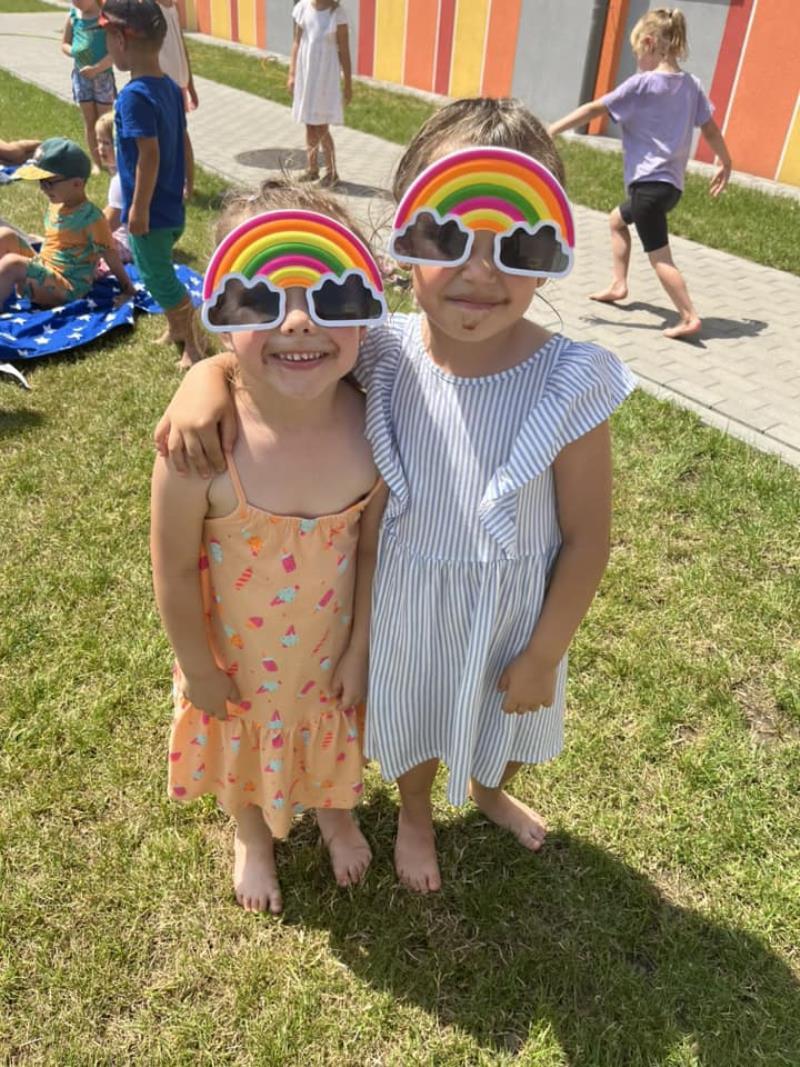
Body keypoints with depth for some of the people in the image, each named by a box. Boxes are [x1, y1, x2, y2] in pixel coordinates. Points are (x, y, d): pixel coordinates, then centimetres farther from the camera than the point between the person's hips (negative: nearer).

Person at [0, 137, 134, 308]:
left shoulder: (90, 217, -17)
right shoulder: (55, 204, 9)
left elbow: (110, 255, -13)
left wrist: (127, 290, -9)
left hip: (67, 288, -9)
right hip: (45, 276, 9)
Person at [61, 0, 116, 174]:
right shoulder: (73, 15, 2)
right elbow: (64, 44, 11)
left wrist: (97, 68, -21)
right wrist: (74, 52, -10)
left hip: (102, 74, -4)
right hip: (81, 74, 4)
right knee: (89, 121, 9)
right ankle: (96, 162, 17)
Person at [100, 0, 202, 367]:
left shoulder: (134, 95, -22)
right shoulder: (169, 86, 4)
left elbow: (149, 153, -25)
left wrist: (139, 207, -21)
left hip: (150, 210, -9)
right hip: (171, 205, 9)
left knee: (157, 277, 2)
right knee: (159, 272, 22)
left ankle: (193, 343, 9)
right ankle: (176, 328, 37)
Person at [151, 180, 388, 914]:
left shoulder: (372, 426, -25)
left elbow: (372, 547, -11)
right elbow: (174, 570, -19)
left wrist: (359, 650, -2)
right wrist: (199, 668, -7)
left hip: (332, 643, 2)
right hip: (238, 651, -1)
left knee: (333, 732, 30)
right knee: (243, 742, 28)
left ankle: (335, 813, 66)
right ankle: (252, 835, 63)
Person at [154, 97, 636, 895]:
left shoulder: (569, 384, -28)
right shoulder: (383, 353, -22)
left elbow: (587, 538, -18)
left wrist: (543, 653, -11)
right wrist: (208, 374, -27)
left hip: (517, 607, 0)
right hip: (409, 600, 1)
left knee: (507, 719, 30)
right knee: (416, 719, 29)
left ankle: (490, 790, 68)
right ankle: (416, 815, 64)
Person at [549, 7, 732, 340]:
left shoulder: (642, 83, -11)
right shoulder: (692, 84, 7)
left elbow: (593, 109, -10)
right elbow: (711, 129, 14)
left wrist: (551, 131, -7)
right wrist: (725, 163, 28)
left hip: (649, 183, -8)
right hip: (672, 183, 8)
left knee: (659, 257, -5)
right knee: (617, 220, 28)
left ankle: (690, 318, -9)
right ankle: (619, 285, 31)